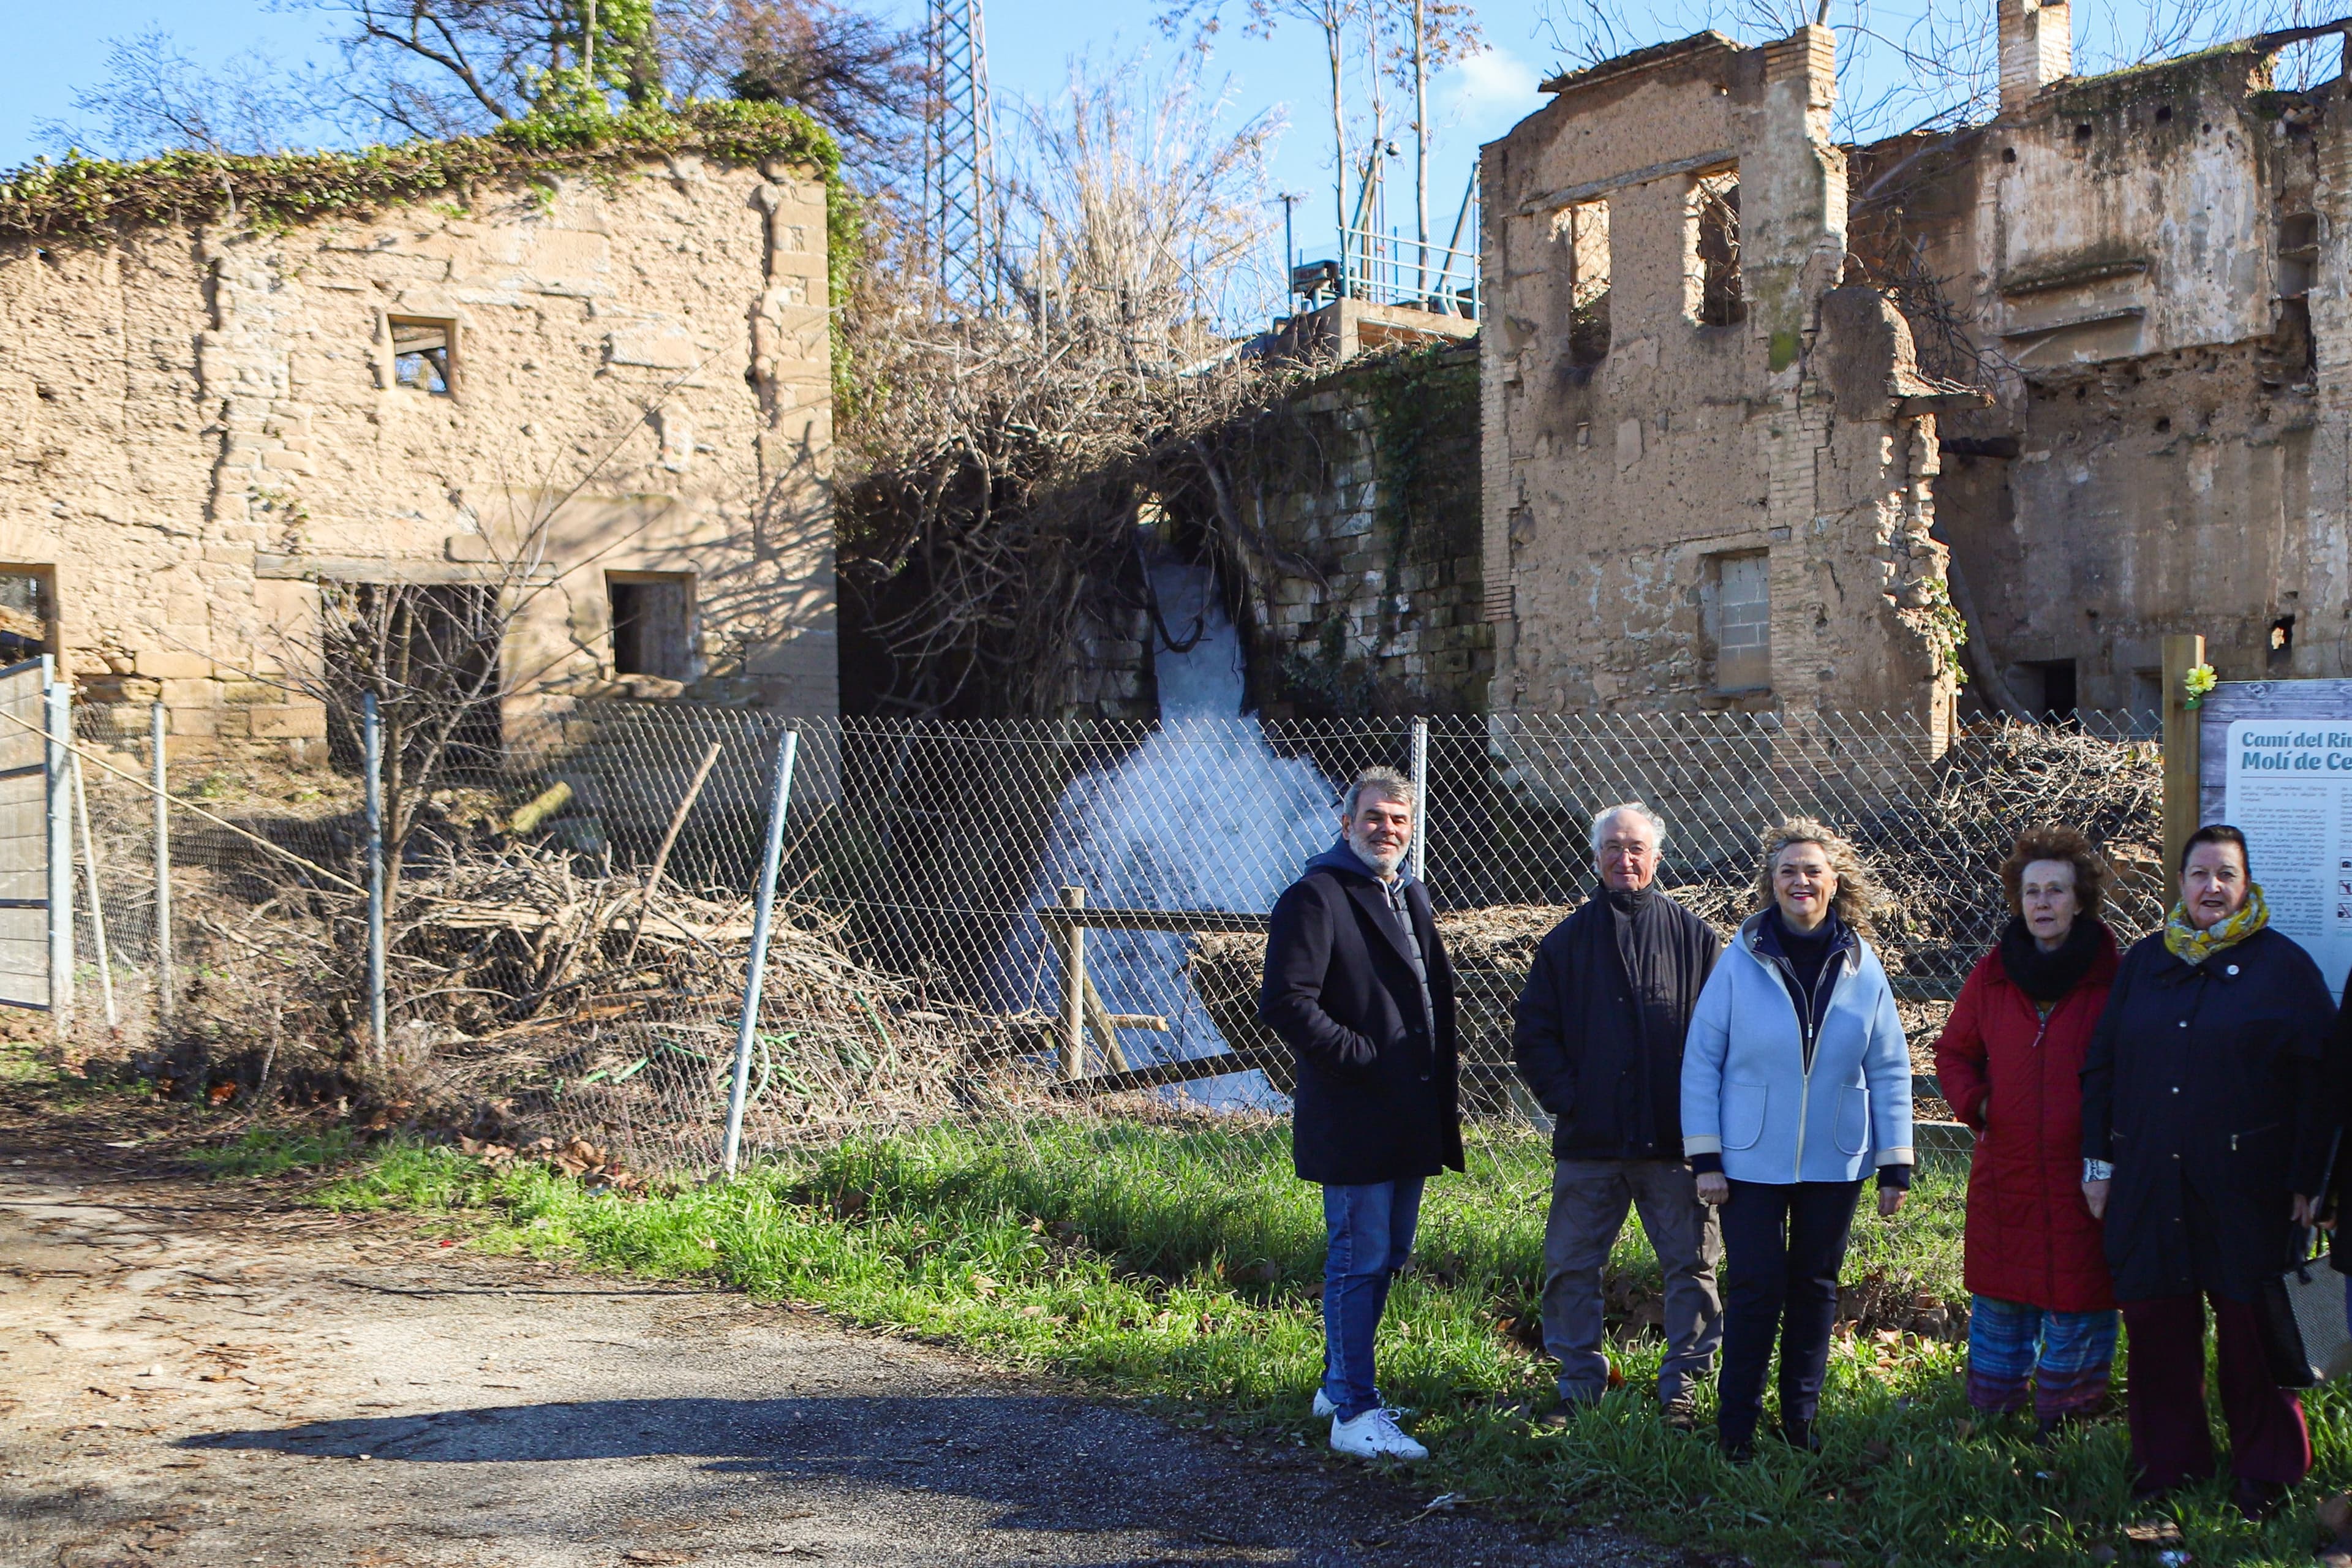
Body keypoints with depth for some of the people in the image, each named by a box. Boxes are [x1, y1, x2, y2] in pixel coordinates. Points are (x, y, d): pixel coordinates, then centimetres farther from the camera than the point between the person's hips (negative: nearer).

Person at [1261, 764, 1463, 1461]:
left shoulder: (1411, 896, 18)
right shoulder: (1315, 897, -11)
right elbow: (1286, 1002, -19)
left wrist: (1439, 1085, 14)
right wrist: (1362, 1058, -17)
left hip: (1411, 1118, 9)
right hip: (1353, 1121, -9)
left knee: (1388, 1254, 16)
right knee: (1359, 1261, -5)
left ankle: (1340, 1383, 29)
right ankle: (1354, 1413, 2)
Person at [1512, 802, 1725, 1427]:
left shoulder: (1694, 937, 4)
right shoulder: (1568, 940, 7)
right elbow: (1532, 1033, 8)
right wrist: (1566, 1097, -4)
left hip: (1675, 1140, -1)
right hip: (1588, 1140, 1)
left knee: (1691, 1265, 4)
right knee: (1571, 1268, 6)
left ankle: (1682, 1383, 17)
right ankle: (1580, 1381, 19)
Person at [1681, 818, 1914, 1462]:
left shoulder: (1862, 967, 1)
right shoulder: (1741, 961, -7)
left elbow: (1890, 1072, 5)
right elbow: (1701, 1060, -5)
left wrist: (1895, 1166, 2)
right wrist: (1704, 1158, -8)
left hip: (1834, 1161, 3)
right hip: (1752, 1161, -3)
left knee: (1816, 1287, 12)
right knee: (1756, 1289, -2)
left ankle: (1800, 1421, 25)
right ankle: (1737, 1427, 11)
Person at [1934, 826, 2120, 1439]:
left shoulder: (2113, 979, -5)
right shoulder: (1991, 975, 5)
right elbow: (1954, 1054, 15)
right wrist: (1975, 1103, -2)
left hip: (2083, 1175, -3)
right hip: (2004, 1175, 3)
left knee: (2077, 1305, 3)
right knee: (1998, 1305, 11)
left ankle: (2061, 1428, 18)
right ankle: (1990, 1415, 25)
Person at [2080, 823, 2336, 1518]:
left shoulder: (2283, 965, 0)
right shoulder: (2144, 962, 11)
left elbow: (2318, 1081, -1)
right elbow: (2101, 1065, 14)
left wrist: (2308, 1179, -5)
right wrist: (2098, 1159, 9)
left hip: (2247, 1186, -3)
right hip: (2148, 1186, 3)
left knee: (2252, 1327, 2)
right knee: (2156, 1321, 7)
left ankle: (2266, 1470, 18)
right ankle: (2167, 1460, 22)